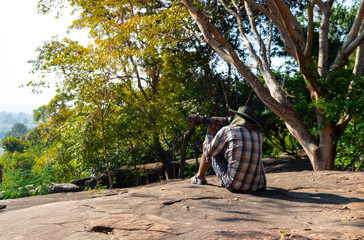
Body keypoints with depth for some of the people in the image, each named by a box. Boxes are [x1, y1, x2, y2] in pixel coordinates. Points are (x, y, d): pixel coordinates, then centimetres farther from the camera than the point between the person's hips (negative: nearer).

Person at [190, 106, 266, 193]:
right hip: (258, 186, 4)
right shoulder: (259, 134, 9)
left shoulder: (227, 130, -4)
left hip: (234, 185, -4)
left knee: (211, 152, 19)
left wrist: (209, 134, 27)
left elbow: (208, 152, 8)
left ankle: (200, 177, 45)